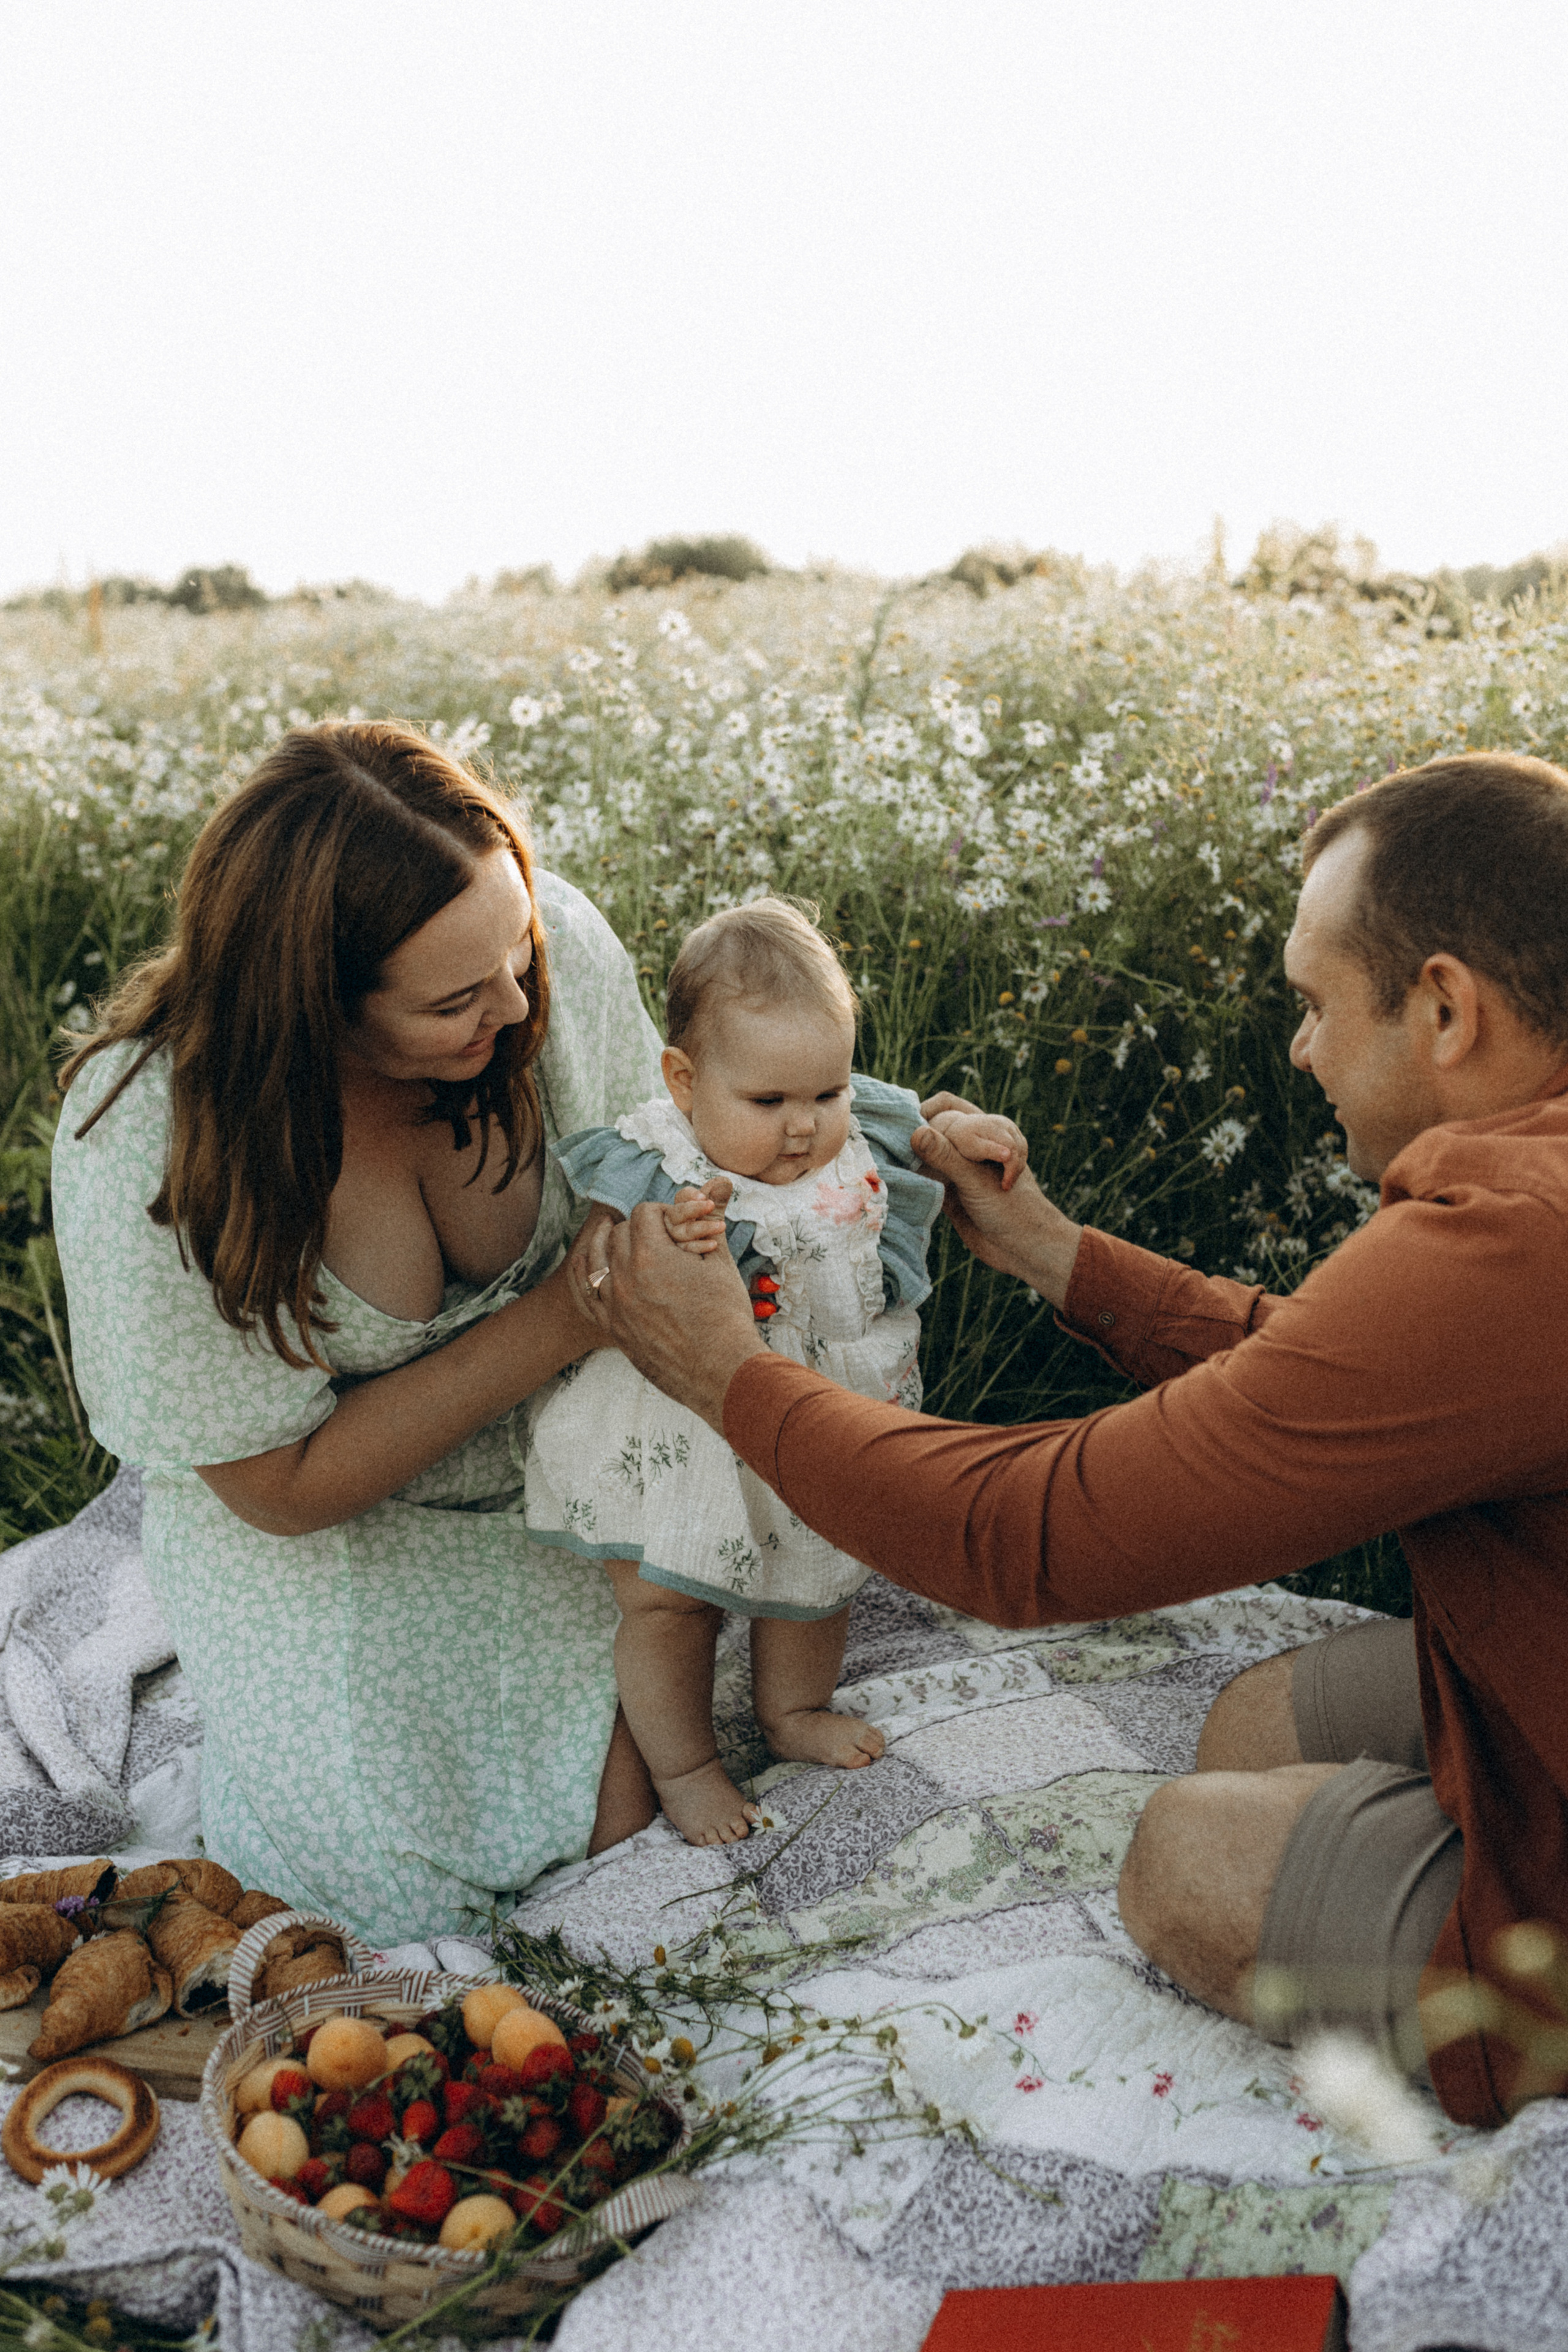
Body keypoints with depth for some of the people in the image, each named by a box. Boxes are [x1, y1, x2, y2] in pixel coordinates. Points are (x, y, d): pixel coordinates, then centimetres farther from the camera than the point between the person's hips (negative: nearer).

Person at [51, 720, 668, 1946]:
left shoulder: (554, 939, -27)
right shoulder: (151, 1152, -35)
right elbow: (286, 1488, -24)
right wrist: (559, 1323, -31)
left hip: (543, 1463, 3)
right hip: (314, 1525, -2)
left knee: (623, 1812, -4)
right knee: (399, 1878, -6)